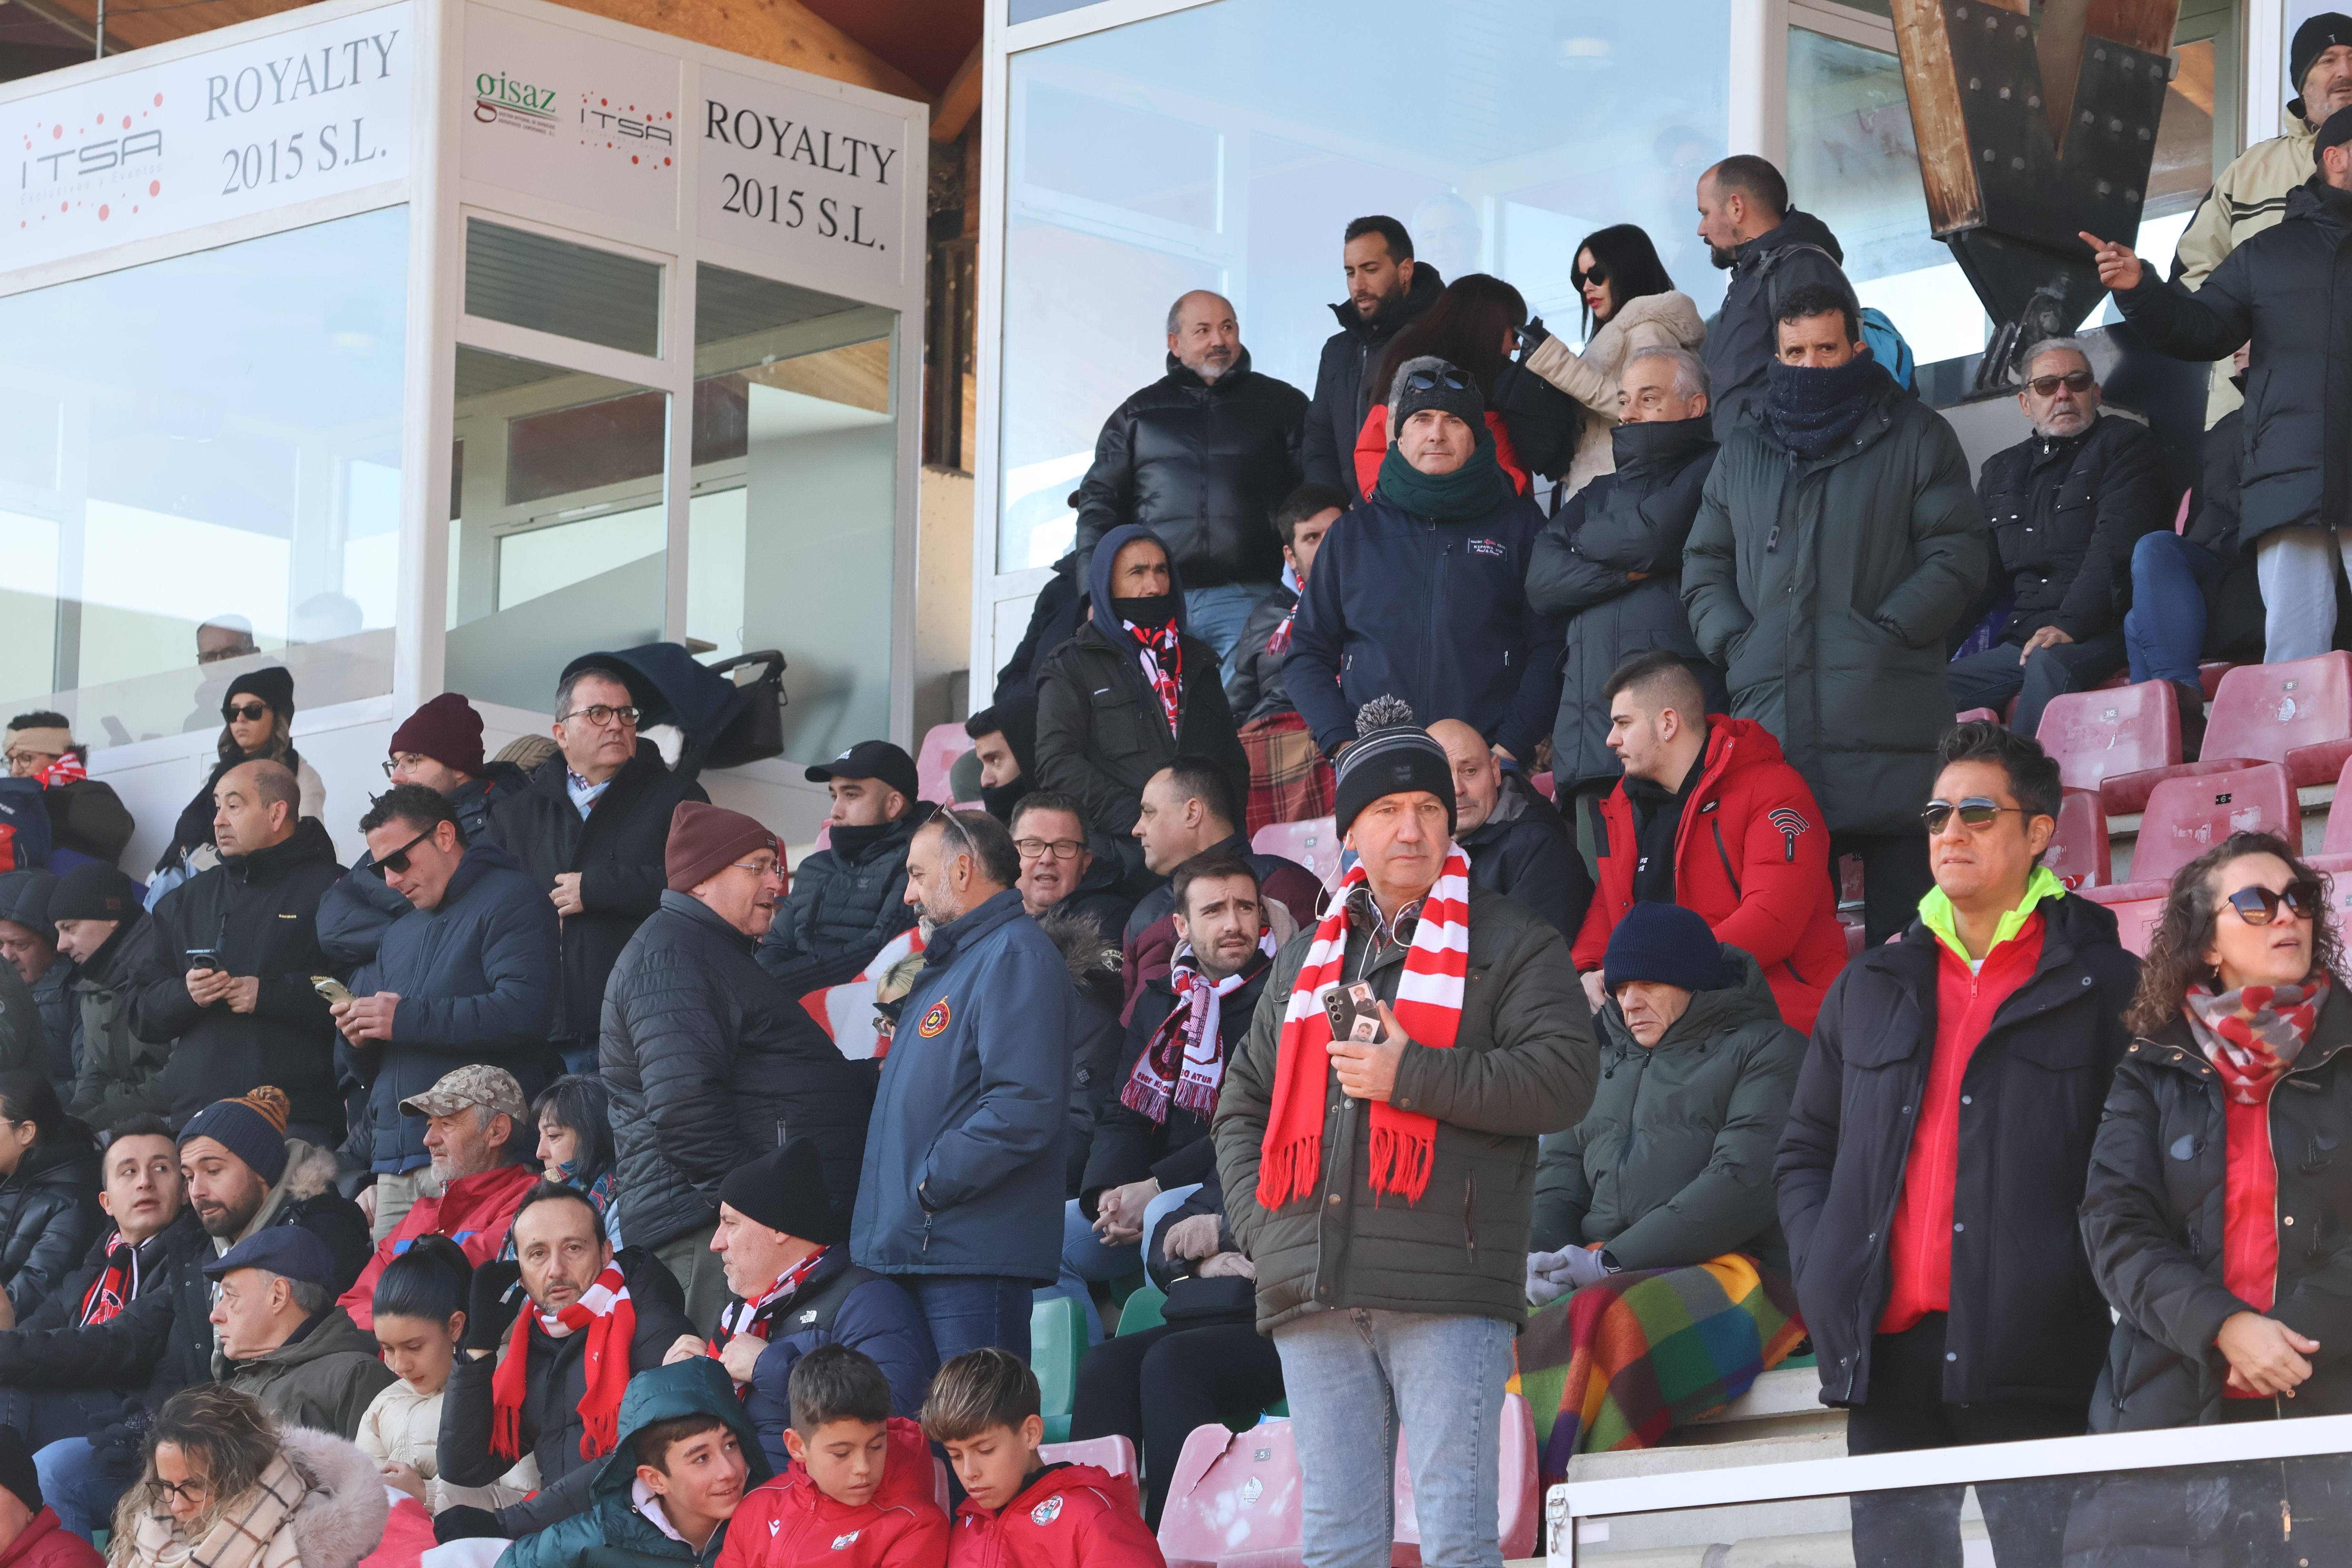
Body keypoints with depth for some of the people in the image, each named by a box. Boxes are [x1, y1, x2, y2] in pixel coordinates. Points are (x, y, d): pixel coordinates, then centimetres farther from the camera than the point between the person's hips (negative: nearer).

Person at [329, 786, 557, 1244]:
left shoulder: (509, 901, 0)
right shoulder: (398, 933, 26)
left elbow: (525, 1011, -17)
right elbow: (371, 1069, 29)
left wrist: (406, 1019, -12)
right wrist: (358, 1038, 3)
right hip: (394, 1163, 8)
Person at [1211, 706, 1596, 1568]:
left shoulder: (1513, 942, 7)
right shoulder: (1305, 960, 23)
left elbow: (1563, 1077, -7)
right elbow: (1244, 1100, 26)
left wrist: (1412, 1075, -13)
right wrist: (1258, 1221, 9)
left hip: (1447, 1286, -5)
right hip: (1314, 1296, 5)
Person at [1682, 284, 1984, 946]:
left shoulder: (1915, 437, 9)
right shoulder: (1744, 453, 22)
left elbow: (1956, 553, 1)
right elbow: (1704, 563, 23)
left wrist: (1887, 632, -10)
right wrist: (1733, 640, 3)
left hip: (1886, 713, -4)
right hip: (1770, 712, 4)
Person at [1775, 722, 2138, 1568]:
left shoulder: (2103, 986, 5)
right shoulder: (1869, 989, 19)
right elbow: (1805, 1152, 23)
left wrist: (2085, 1276, -11)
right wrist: (1819, 1272, 6)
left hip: (2032, 1369, -4)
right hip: (1889, 1357, 4)